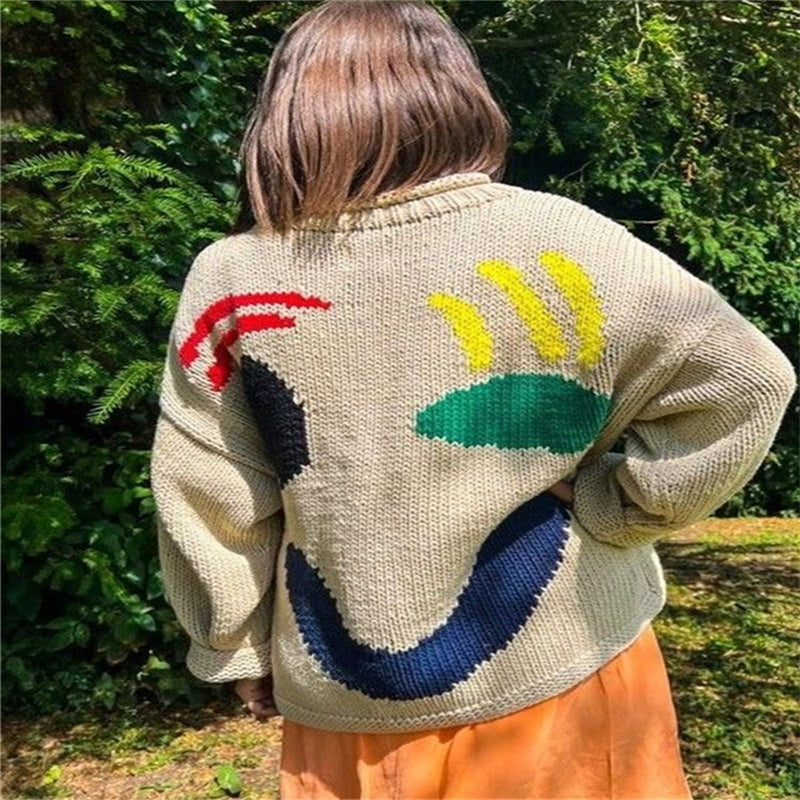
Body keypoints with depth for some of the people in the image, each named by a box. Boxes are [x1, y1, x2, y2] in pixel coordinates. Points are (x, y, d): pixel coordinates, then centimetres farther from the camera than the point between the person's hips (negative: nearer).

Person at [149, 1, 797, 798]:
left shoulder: (229, 282, -9)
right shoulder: (554, 238, -15)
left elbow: (208, 506, -2)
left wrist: (242, 651, 11)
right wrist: (596, 509, -5)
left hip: (347, 708, 2)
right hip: (557, 678, -1)